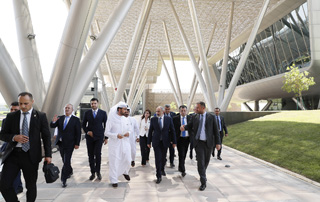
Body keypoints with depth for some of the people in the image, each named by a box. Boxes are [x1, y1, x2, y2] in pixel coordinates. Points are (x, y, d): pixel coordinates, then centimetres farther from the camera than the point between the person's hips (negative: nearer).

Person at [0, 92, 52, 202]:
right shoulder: (11, 116, 7)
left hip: (31, 156, -2)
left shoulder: (41, 116, 1)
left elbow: (46, 136, 0)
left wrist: (48, 155, -7)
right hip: (13, 155, 2)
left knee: (31, 186, 9)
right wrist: (14, 137, -13)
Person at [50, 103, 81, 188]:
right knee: (64, 160, 17)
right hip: (61, 143, 5)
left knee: (66, 161, -8)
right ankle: (70, 171, 42)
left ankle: (63, 180, -1)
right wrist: (53, 121, -22)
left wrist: (77, 144, -10)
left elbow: (78, 133, -6)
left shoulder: (76, 120, -5)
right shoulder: (60, 118, 7)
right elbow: (52, 126, -1)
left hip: (69, 144, -5)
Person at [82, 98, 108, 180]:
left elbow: (106, 125, 4)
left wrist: (106, 137, 2)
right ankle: (93, 173, 17)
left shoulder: (103, 113, 2)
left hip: (99, 137, -2)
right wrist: (87, 131, -8)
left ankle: (98, 171, 10)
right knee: (91, 155, 5)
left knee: (98, 154, -10)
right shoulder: (87, 113, 6)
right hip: (89, 137, 2)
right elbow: (83, 124, 11)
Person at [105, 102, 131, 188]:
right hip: (114, 144, -4)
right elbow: (106, 133, -7)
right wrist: (116, 135, -22)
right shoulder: (111, 119, -8)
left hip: (125, 143, 5)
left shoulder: (126, 120, 8)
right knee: (114, 162, 1)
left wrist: (128, 133, -5)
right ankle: (114, 180, 17)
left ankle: (125, 172, 38)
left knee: (127, 160, 6)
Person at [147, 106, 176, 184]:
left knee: (163, 157, 15)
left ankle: (162, 169, 41)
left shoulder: (168, 119, -2)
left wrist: (174, 141, 0)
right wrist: (149, 142, 4)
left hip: (165, 142, 1)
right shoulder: (153, 119, -2)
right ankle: (159, 176, 5)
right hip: (156, 142, -1)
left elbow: (172, 130, 1)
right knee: (158, 159, -4)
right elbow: (150, 131, 3)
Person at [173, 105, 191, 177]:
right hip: (179, 139, -3)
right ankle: (183, 170, 3)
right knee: (181, 154, -5)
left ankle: (180, 167, 34)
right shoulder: (175, 118, -4)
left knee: (184, 155, 15)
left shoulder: (190, 118, 2)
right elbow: (173, 129, -3)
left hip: (187, 138, 3)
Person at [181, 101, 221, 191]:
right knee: (200, 162, -5)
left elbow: (216, 130, -1)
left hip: (208, 143, 0)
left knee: (206, 161, 15)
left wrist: (217, 142, -5)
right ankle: (203, 183, 5)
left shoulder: (211, 117, -2)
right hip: (199, 143, 0)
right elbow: (189, 126, 7)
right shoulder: (195, 117, 3)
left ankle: (203, 174, 43)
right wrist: (184, 127, -17)